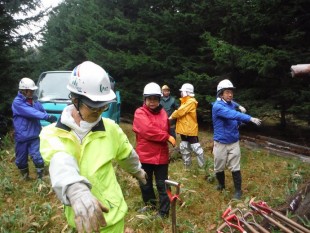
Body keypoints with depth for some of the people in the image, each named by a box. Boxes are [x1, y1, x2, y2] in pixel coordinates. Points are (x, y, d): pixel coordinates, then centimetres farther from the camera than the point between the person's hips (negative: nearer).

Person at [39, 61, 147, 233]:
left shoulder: (110, 128, -9)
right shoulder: (51, 134, -13)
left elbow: (127, 155, 11)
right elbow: (60, 162, -35)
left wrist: (137, 171, 29)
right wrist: (76, 190, -55)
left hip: (110, 215, 0)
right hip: (79, 218, 1)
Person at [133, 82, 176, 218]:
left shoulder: (163, 113, 7)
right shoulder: (140, 113, -9)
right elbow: (148, 130, -22)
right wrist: (167, 137, -19)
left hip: (161, 155, 2)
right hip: (145, 155, -2)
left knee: (162, 184, 6)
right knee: (145, 182, 15)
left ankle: (164, 211, 17)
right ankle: (150, 204, 37)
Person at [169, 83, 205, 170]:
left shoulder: (191, 102, -16)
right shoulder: (185, 101, 15)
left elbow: (180, 111, -19)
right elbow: (180, 111, 11)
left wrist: (171, 116, -5)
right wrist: (173, 115, -7)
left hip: (190, 129, -10)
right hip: (184, 129, 10)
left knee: (196, 148, -3)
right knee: (184, 148, 15)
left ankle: (203, 166, 8)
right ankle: (187, 165, 27)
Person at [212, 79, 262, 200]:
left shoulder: (233, 104, 3)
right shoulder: (217, 106, -18)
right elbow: (232, 114, -34)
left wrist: (239, 122, -7)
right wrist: (250, 118, -41)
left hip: (234, 142, 3)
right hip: (221, 143, -3)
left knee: (235, 168, 4)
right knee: (219, 167, 12)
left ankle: (238, 190, 18)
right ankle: (221, 185, 37)